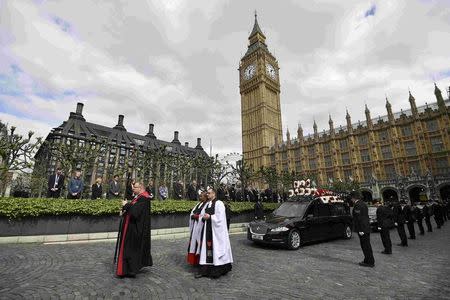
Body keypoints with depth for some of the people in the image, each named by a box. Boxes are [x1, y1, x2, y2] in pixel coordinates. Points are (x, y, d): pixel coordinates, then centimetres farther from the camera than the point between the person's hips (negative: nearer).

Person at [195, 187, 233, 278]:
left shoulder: (219, 203, -9)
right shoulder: (207, 204, 12)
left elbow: (220, 217, -16)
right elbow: (202, 215, 14)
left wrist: (209, 217, -16)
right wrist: (203, 217, -7)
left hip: (216, 230, -6)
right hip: (207, 229, 7)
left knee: (216, 248, 0)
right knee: (206, 247, 7)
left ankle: (218, 269, 14)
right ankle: (204, 270, 14)